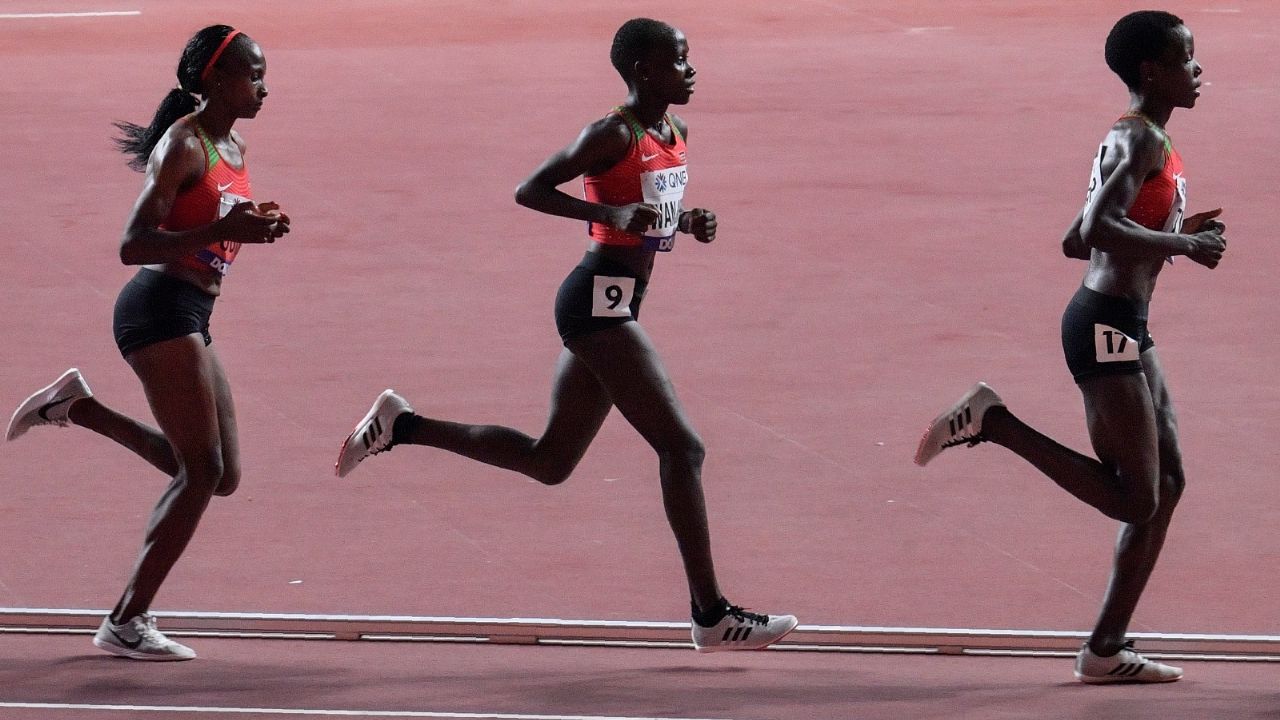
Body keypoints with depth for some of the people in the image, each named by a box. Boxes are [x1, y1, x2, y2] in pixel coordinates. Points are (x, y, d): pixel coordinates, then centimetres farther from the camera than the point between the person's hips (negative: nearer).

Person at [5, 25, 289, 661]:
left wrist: (255, 228, 6)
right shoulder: (183, 144, -13)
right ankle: (127, 622, -7)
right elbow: (133, 246, -19)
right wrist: (219, 229, -29)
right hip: (160, 306, -9)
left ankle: (78, 407, 17)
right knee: (203, 471, -11)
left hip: (191, 318, 9)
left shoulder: (233, 149, 14)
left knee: (219, 475, 10)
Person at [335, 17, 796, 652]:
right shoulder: (613, 135, -13)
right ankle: (711, 616, -10)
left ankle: (401, 425, 21)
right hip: (598, 302, -10)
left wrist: (687, 223, 6)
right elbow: (528, 191, -15)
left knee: (549, 461, 15)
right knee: (681, 445, -11)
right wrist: (614, 213, -26)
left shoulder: (675, 134, 13)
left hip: (612, 307, 10)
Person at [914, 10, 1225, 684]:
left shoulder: (1134, 139, 18)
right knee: (1134, 498, -10)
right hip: (1106, 328, -11)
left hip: (1125, 328, 11)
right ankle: (991, 421, -6)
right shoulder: (1142, 141, -13)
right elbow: (1097, 231, -28)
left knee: (1167, 483, 9)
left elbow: (1075, 241, 23)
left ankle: (1106, 650, 9)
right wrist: (1182, 244, -18)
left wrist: (1175, 233, 19)